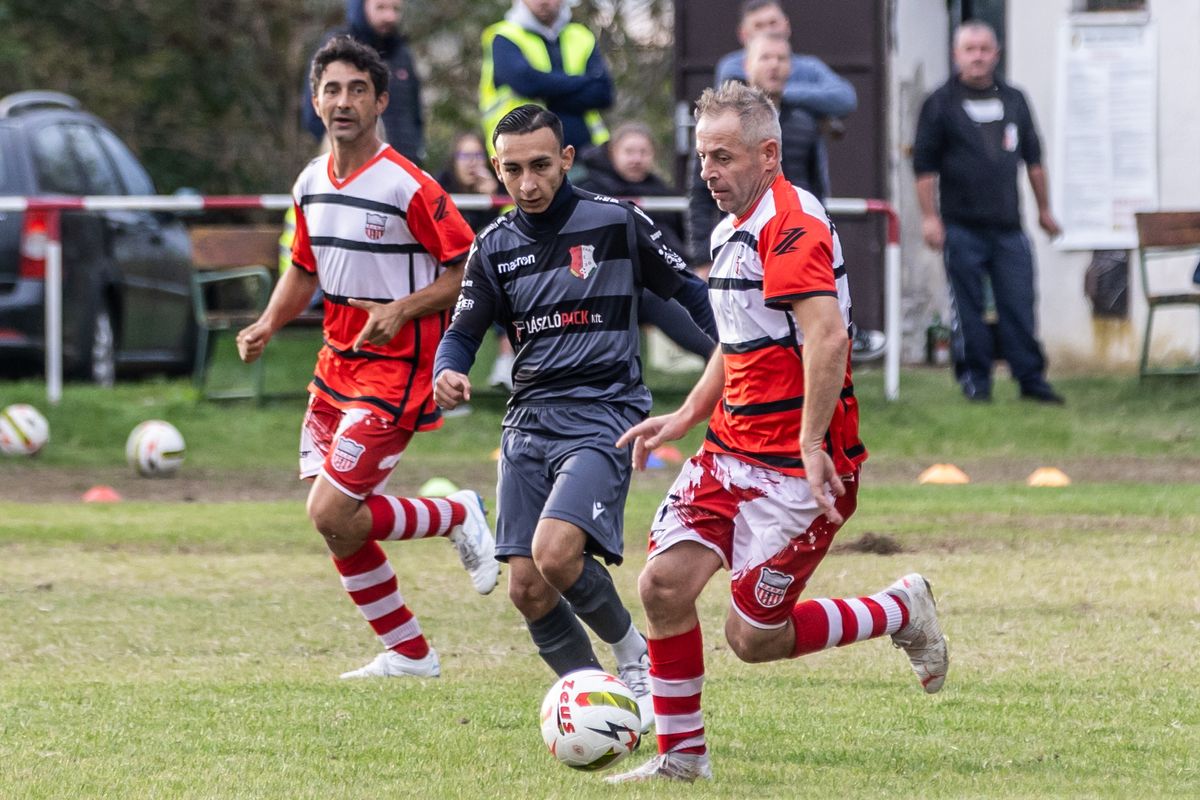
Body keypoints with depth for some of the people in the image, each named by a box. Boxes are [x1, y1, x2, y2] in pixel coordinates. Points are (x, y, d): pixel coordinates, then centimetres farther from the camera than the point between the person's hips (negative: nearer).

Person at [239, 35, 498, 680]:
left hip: (394, 372, -8)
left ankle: (459, 516, 6)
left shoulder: (408, 187, -17)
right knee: (337, 525, 6)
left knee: (331, 515, -16)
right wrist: (268, 324, 4)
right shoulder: (311, 184, 6)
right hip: (336, 366, 8)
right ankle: (408, 653, 20)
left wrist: (402, 310, -24)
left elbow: (469, 269, -13)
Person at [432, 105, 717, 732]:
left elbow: (688, 292, 7)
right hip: (529, 419, 5)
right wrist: (447, 373, -10)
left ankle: (633, 656, 0)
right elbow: (464, 331, 13)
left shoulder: (617, 224, -1)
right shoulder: (495, 246, 9)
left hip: (602, 414, -5)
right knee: (527, 589, -4)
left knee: (555, 553, -25)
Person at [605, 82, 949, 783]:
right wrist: (684, 419, 17)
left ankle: (902, 613, 17)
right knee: (665, 583, -6)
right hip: (730, 453, 9)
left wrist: (812, 447, -32)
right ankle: (682, 756, 6)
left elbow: (827, 336, -28)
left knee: (753, 637, -4)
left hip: (798, 467, -9)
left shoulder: (792, 226, -17)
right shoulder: (732, 231, 15)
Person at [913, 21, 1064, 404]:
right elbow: (924, 165, -1)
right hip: (962, 226, -3)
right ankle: (974, 379, 7)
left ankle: (1031, 377, 4)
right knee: (968, 307, -1)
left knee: (1019, 306, 0)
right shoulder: (940, 103, 1)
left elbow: (1033, 159, 21)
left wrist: (1044, 209, 21)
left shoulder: (1014, 100, 14)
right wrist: (929, 217, -7)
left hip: (1008, 227, 3)